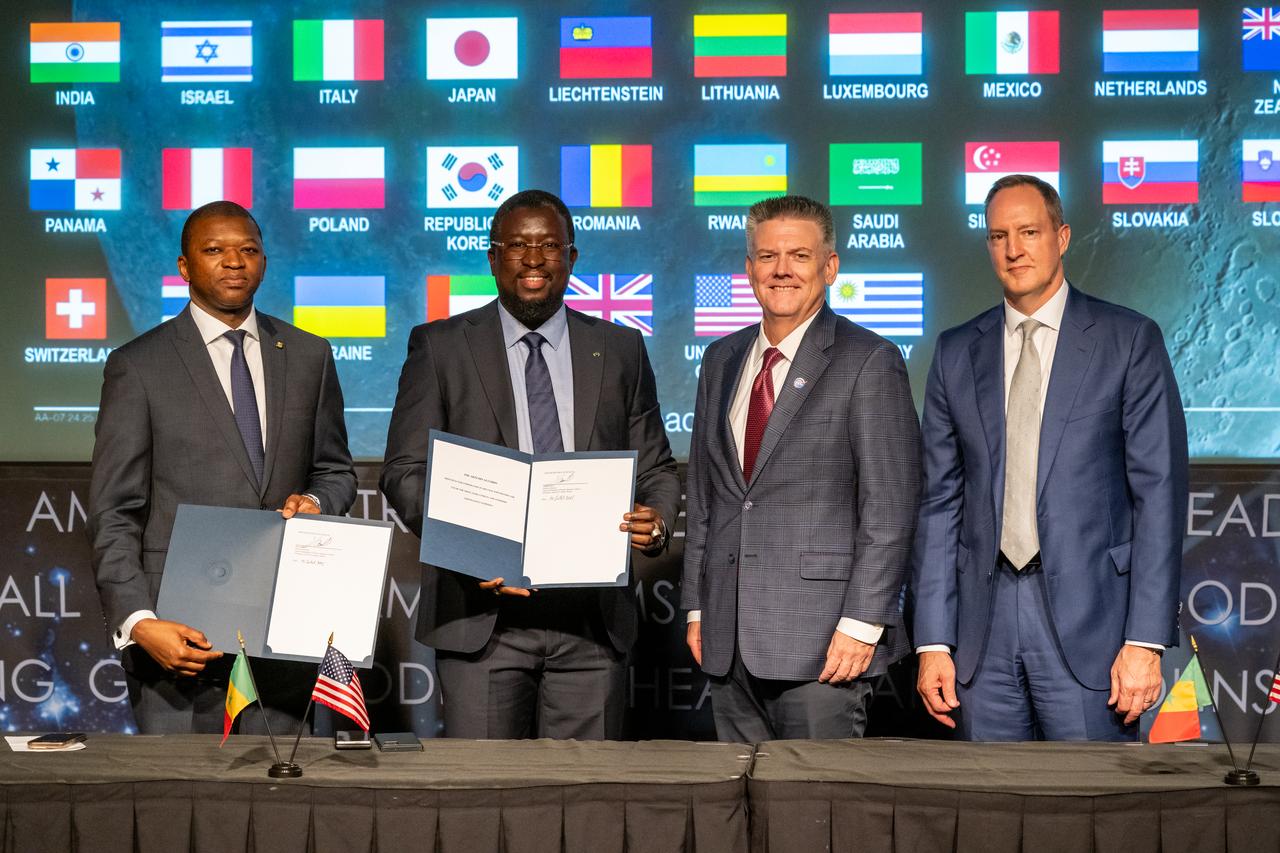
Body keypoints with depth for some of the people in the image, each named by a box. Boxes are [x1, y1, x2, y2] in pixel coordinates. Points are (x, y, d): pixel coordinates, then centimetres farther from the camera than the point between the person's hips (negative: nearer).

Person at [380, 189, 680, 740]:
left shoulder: (621, 351, 12)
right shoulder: (440, 347, 5)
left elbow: (654, 468, 14)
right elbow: (404, 471, 1)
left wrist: (656, 520, -10)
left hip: (592, 618, 2)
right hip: (481, 617, -2)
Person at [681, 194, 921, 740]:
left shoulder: (869, 362, -5)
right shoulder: (721, 361, 15)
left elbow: (889, 507, -9)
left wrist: (863, 624, -14)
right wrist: (697, 606, 13)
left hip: (820, 636, -5)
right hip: (728, 637, 6)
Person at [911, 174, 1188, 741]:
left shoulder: (1129, 341, 2)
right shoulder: (956, 353, 11)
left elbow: (1159, 492, -3)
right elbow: (940, 502, 10)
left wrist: (1146, 640, -10)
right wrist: (932, 641, 3)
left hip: (1086, 615, -3)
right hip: (983, 624, 3)